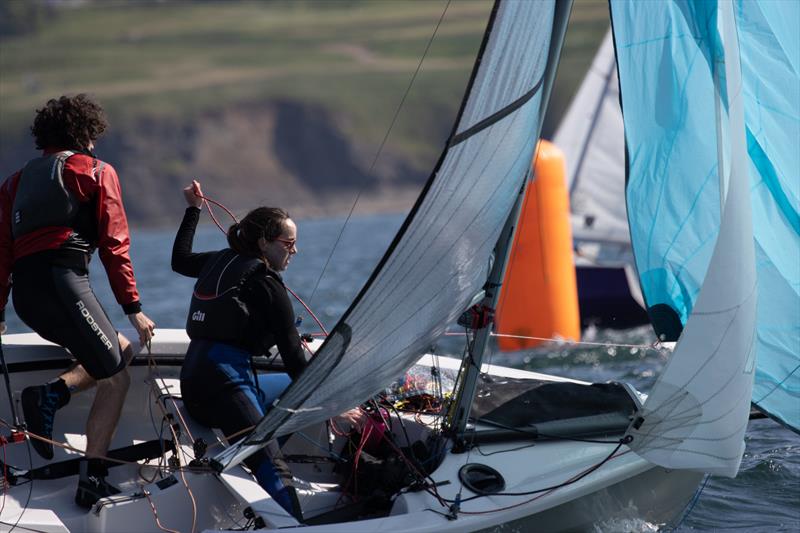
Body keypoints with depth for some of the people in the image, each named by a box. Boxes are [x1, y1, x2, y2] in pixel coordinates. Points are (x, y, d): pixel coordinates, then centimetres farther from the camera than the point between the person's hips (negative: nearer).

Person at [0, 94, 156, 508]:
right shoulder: (96, 172, 9)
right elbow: (114, 245, 2)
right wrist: (133, 308, 1)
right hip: (62, 281, -6)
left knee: (122, 350, 20)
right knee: (114, 379, 0)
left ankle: (51, 394, -3)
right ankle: (91, 481, -13)